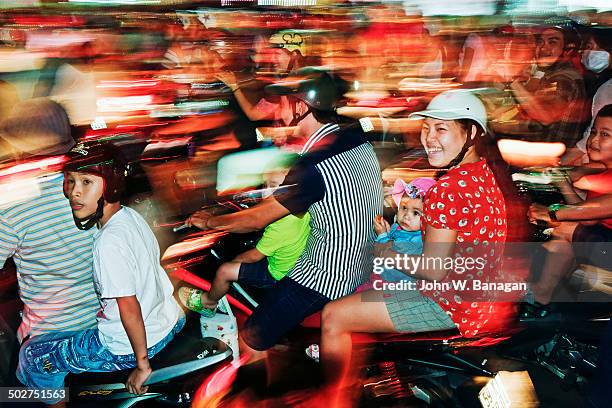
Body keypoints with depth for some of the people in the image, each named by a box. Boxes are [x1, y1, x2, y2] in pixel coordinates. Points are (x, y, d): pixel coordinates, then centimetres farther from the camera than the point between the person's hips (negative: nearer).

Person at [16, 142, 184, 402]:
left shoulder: (109, 242, -26)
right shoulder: (131, 215, -1)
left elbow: (130, 309, -25)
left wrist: (142, 364, -16)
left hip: (128, 347, -9)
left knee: (32, 356, 7)